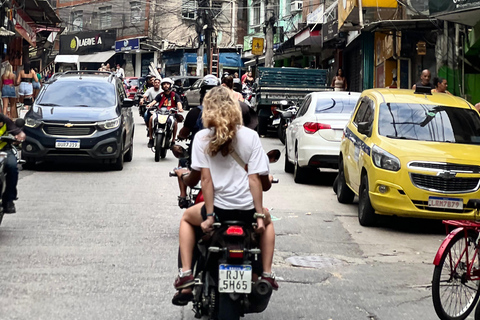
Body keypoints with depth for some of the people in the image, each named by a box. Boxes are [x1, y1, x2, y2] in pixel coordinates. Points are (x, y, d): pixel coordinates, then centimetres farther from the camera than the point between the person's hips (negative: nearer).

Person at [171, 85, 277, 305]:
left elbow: (204, 178, -8)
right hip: (247, 209, 1)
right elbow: (255, 178, -5)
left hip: (219, 208, -1)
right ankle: (267, 274, 21)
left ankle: (186, 274, 17)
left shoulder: (203, 137, -4)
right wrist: (259, 215, -2)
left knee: (187, 219, 32)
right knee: (267, 221, 36)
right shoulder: (250, 136, -2)